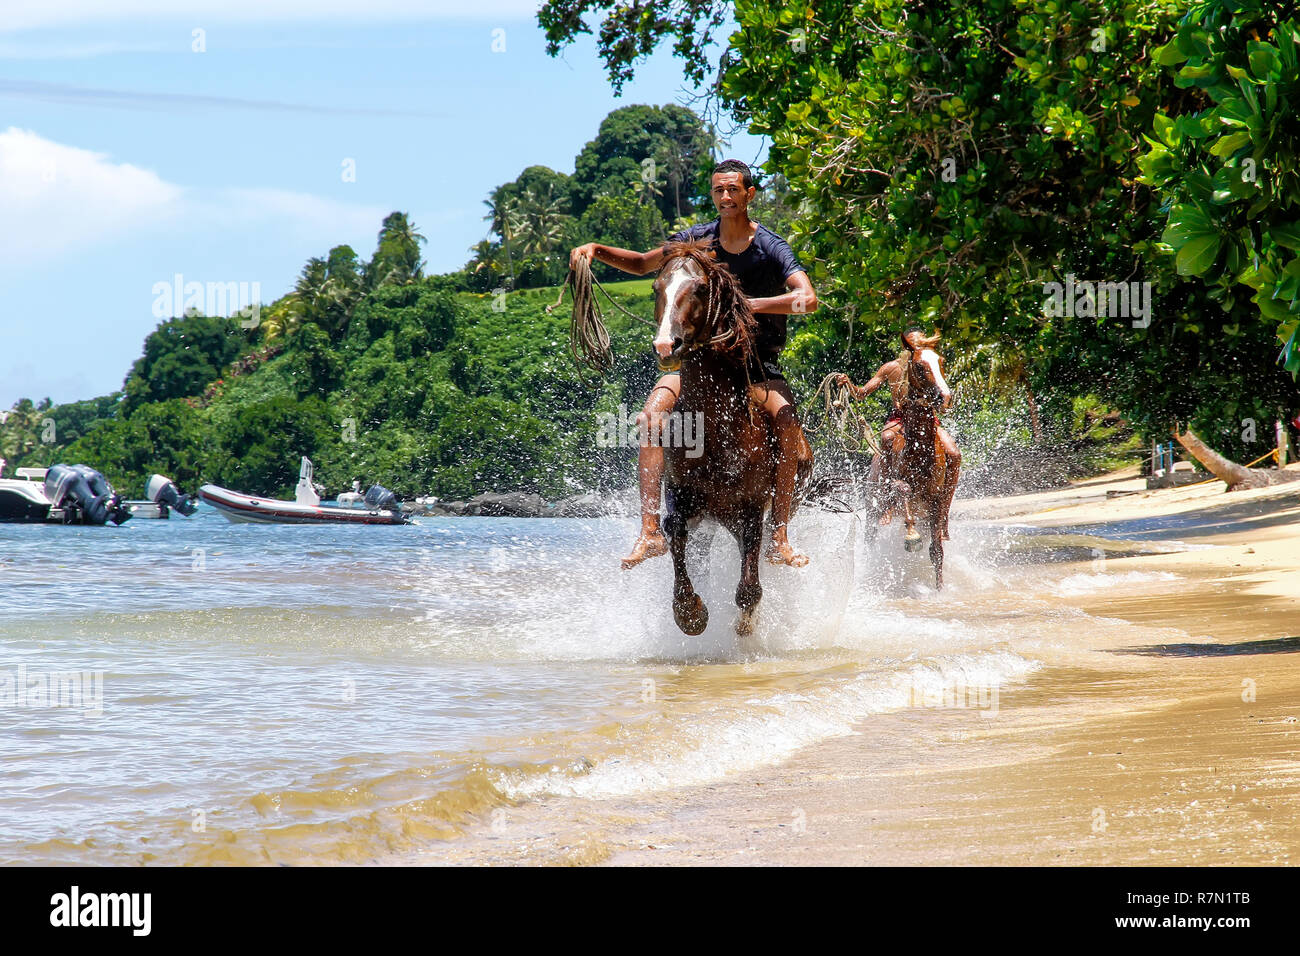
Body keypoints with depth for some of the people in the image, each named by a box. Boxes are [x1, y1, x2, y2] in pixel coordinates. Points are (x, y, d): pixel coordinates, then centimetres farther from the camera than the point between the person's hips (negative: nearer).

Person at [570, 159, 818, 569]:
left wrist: (750, 304, -32)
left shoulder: (771, 248, -7)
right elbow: (643, 264, 19)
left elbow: (807, 299, -21)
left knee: (790, 429, -30)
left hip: (757, 365, -2)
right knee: (650, 417, -24)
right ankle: (651, 532, -28)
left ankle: (779, 539, -25)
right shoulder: (696, 240, 4)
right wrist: (597, 250, 3)